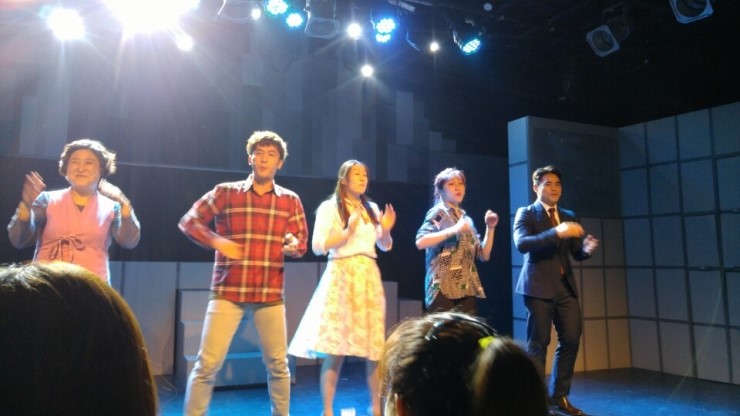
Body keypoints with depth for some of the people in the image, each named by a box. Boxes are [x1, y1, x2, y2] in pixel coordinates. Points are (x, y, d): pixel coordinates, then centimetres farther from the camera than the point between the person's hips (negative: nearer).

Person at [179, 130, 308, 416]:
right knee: (208, 363, -2)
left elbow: (302, 243, 8)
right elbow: (188, 222, 6)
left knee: (277, 365, 10)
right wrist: (216, 241, -11)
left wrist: (294, 246, -16)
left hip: (270, 294, 2)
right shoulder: (225, 192, 2)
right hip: (227, 292, -2)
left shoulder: (290, 201, 7)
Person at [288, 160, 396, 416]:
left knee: (375, 346, 5)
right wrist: (348, 231, -17)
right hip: (341, 276, -5)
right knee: (336, 348, -7)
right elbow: (318, 246, -9)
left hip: (369, 277, 5)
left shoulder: (372, 209, 15)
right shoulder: (329, 207, -1)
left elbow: (385, 246, 19)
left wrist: (386, 230, -1)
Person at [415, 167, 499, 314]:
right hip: (443, 289, -6)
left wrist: (490, 228, 4)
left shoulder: (467, 219, 19)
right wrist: (454, 230, -20)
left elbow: (484, 255, 15)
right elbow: (420, 242, -17)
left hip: (467, 290, 6)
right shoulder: (437, 213, 1)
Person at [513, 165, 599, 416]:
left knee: (571, 339, 4)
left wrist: (586, 249, -9)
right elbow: (522, 243, -19)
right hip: (539, 286, -5)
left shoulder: (569, 216, 16)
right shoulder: (525, 214, -1)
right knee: (538, 342, 0)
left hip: (565, 286, 6)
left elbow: (576, 253, 14)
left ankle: (559, 396, 19)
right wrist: (557, 233, -28)